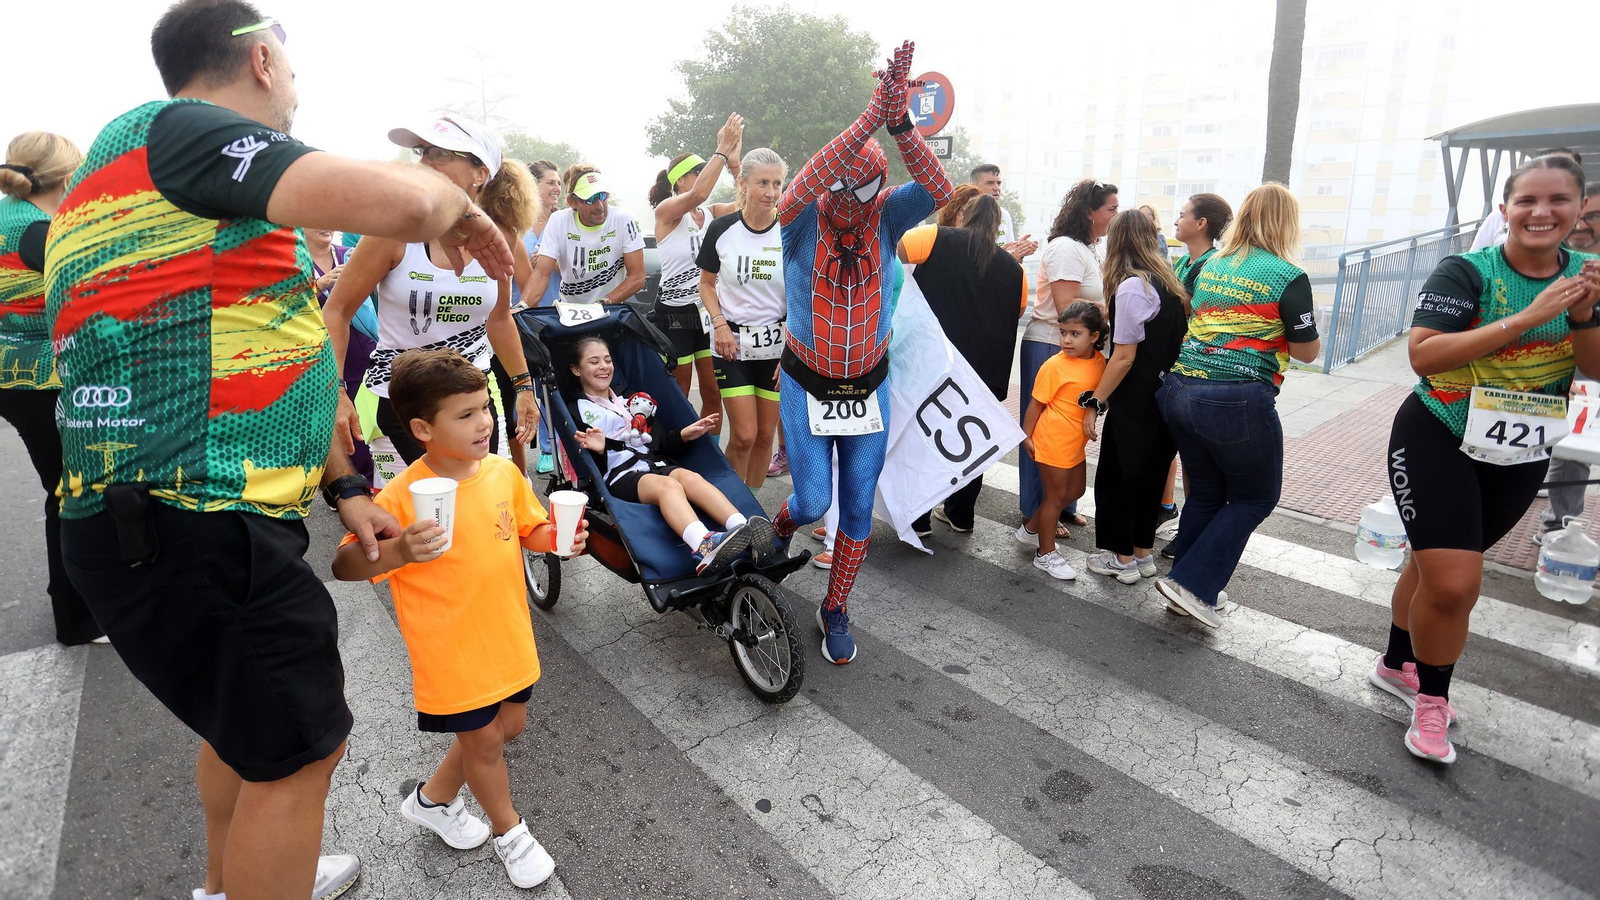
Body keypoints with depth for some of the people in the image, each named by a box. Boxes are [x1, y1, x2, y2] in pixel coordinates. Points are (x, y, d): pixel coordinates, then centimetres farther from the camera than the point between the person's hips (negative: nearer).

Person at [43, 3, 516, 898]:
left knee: (252, 718, 28)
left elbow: (264, 362, 22)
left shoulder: (177, 171, 22)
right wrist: (457, 204, -5)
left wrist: (347, 487, 18)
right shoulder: (180, 130, -11)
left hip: (184, 520, 11)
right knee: (301, 749, 3)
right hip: (196, 527, -11)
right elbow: (398, 200, -28)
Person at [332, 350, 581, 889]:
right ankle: (510, 833, 38)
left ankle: (433, 799, 47)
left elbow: (527, 531, 10)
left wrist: (555, 538, -11)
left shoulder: (503, 472, -6)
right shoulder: (402, 496, -22)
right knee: (483, 740, 11)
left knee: (509, 725, 21)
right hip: (452, 650, -6)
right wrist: (397, 552, -39)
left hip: (508, 636, 6)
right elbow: (344, 565, -21)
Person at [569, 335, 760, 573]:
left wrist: (682, 435, 5)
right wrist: (597, 451, -21)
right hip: (617, 475, -5)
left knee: (690, 477, -30)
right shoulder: (576, 411, 14)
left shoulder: (629, 399, 30)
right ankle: (705, 549, -64)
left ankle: (746, 530, -53)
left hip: (654, 465, 5)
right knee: (668, 485, -36)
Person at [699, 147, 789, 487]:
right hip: (732, 343, -1)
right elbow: (707, 283, 9)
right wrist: (720, 324, -7)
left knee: (765, 435, 7)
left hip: (778, 344, 1)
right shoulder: (721, 229, -3)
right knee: (744, 434, -7)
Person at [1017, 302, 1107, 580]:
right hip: (1053, 441, -7)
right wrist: (1026, 436, -10)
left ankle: (1031, 529, 36)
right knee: (1055, 496, 4)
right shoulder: (1055, 365, -18)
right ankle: (1045, 554, 19)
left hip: (1076, 442, 7)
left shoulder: (1100, 362, -1)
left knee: (1074, 491, 19)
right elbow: (1036, 403, -13)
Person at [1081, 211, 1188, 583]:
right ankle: (1143, 553, 29)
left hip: (1135, 402, -8)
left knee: (1116, 478, 7)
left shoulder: (1132, 287, -17)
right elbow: (1165, 339, 10)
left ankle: (1122, 558, 17)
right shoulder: (1168, 282, 8)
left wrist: (1095, 403, -14)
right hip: (1165, 396, 8)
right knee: (1151, 475, 17)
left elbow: (1125, 356, -19)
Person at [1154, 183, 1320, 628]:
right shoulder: (1288, 277, -7)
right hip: (1239, 402, -6)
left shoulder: (1211, 265, 10)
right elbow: (1307, 352, 1)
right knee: (1256, 497, 12)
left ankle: (1189, 590, 25)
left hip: (1180, 389, 6)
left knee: (1205, 493, 19)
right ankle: (1192, 583, 5)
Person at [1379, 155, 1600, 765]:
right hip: (1439, 441, -5)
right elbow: (1422, 353, -25)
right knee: (1454, 583, -11)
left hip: (1519, 457, 5)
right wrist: (1528, 316, -29)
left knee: (1436, 563, 17)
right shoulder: (1467, 272, -14)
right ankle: (1432, 698, 13)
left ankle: (1397, 664, 38)